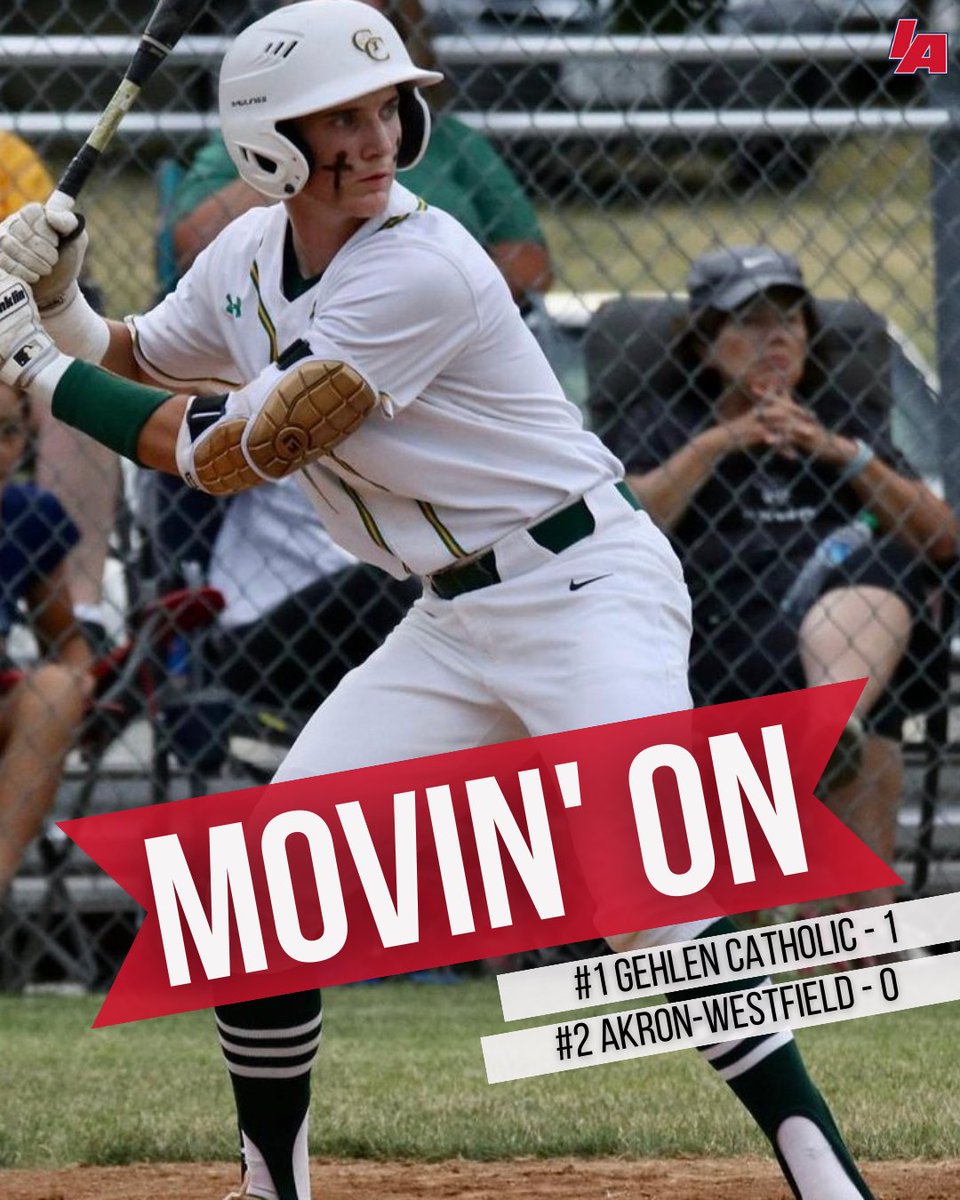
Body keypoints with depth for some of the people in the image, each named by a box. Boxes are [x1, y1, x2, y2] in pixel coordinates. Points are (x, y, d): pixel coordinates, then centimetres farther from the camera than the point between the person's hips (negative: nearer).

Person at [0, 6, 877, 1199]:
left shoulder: (421, 270, -24)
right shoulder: (249, 255, 1)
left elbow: (239, 452, -22)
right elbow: (133, 368, 19)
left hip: (583, 585, -8)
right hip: (453, 626, 8)